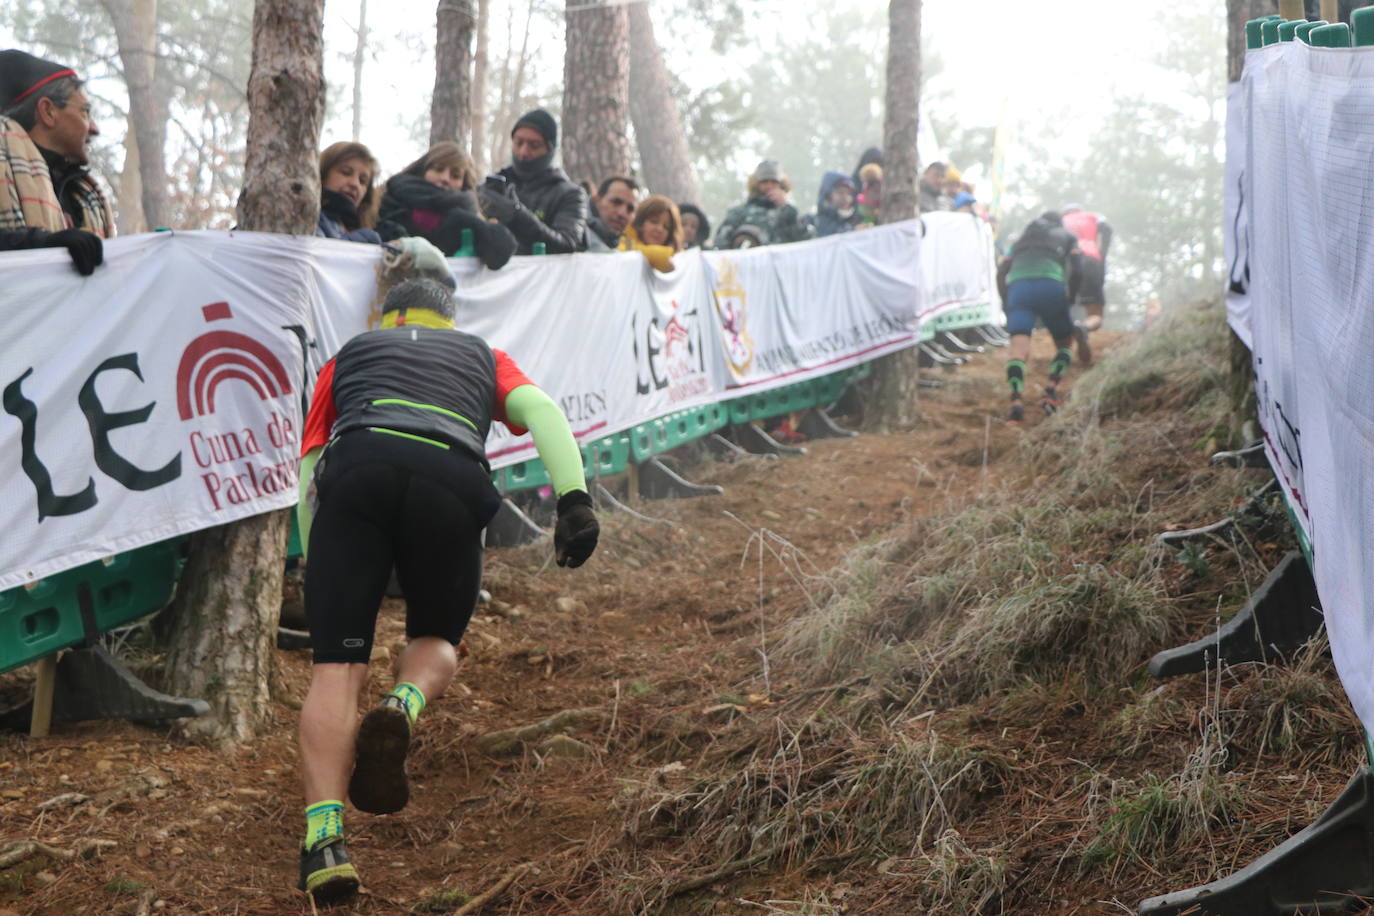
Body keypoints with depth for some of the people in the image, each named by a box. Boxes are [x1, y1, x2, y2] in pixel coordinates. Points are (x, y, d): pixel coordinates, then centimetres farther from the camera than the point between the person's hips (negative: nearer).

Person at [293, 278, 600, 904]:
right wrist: (574, 499, 1)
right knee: (437, 640, 22)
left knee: (337, 668, 0)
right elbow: (541, 410, 13)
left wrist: (317, 576, 28)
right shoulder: (483, 355, 36)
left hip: (357, 466, 0)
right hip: (453, 480, 0)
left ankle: (324, 838, -18)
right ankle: (402, 706, -11)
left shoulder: (348, 355, 36)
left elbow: (308, 476, 25)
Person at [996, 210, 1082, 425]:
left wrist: (1007, 305, 24)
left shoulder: (1022, 238, 35)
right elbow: (1074, 270, 9)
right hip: (1050, 284, -2)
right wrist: (1070, 301, 15)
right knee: (1064, 343, 17)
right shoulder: (1067, 236, 28)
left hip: (1017, 286, 2)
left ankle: (1016, 402, -35)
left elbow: (1001, 273, 23)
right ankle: (1051, 390, -8)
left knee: (1018, 347, -12)